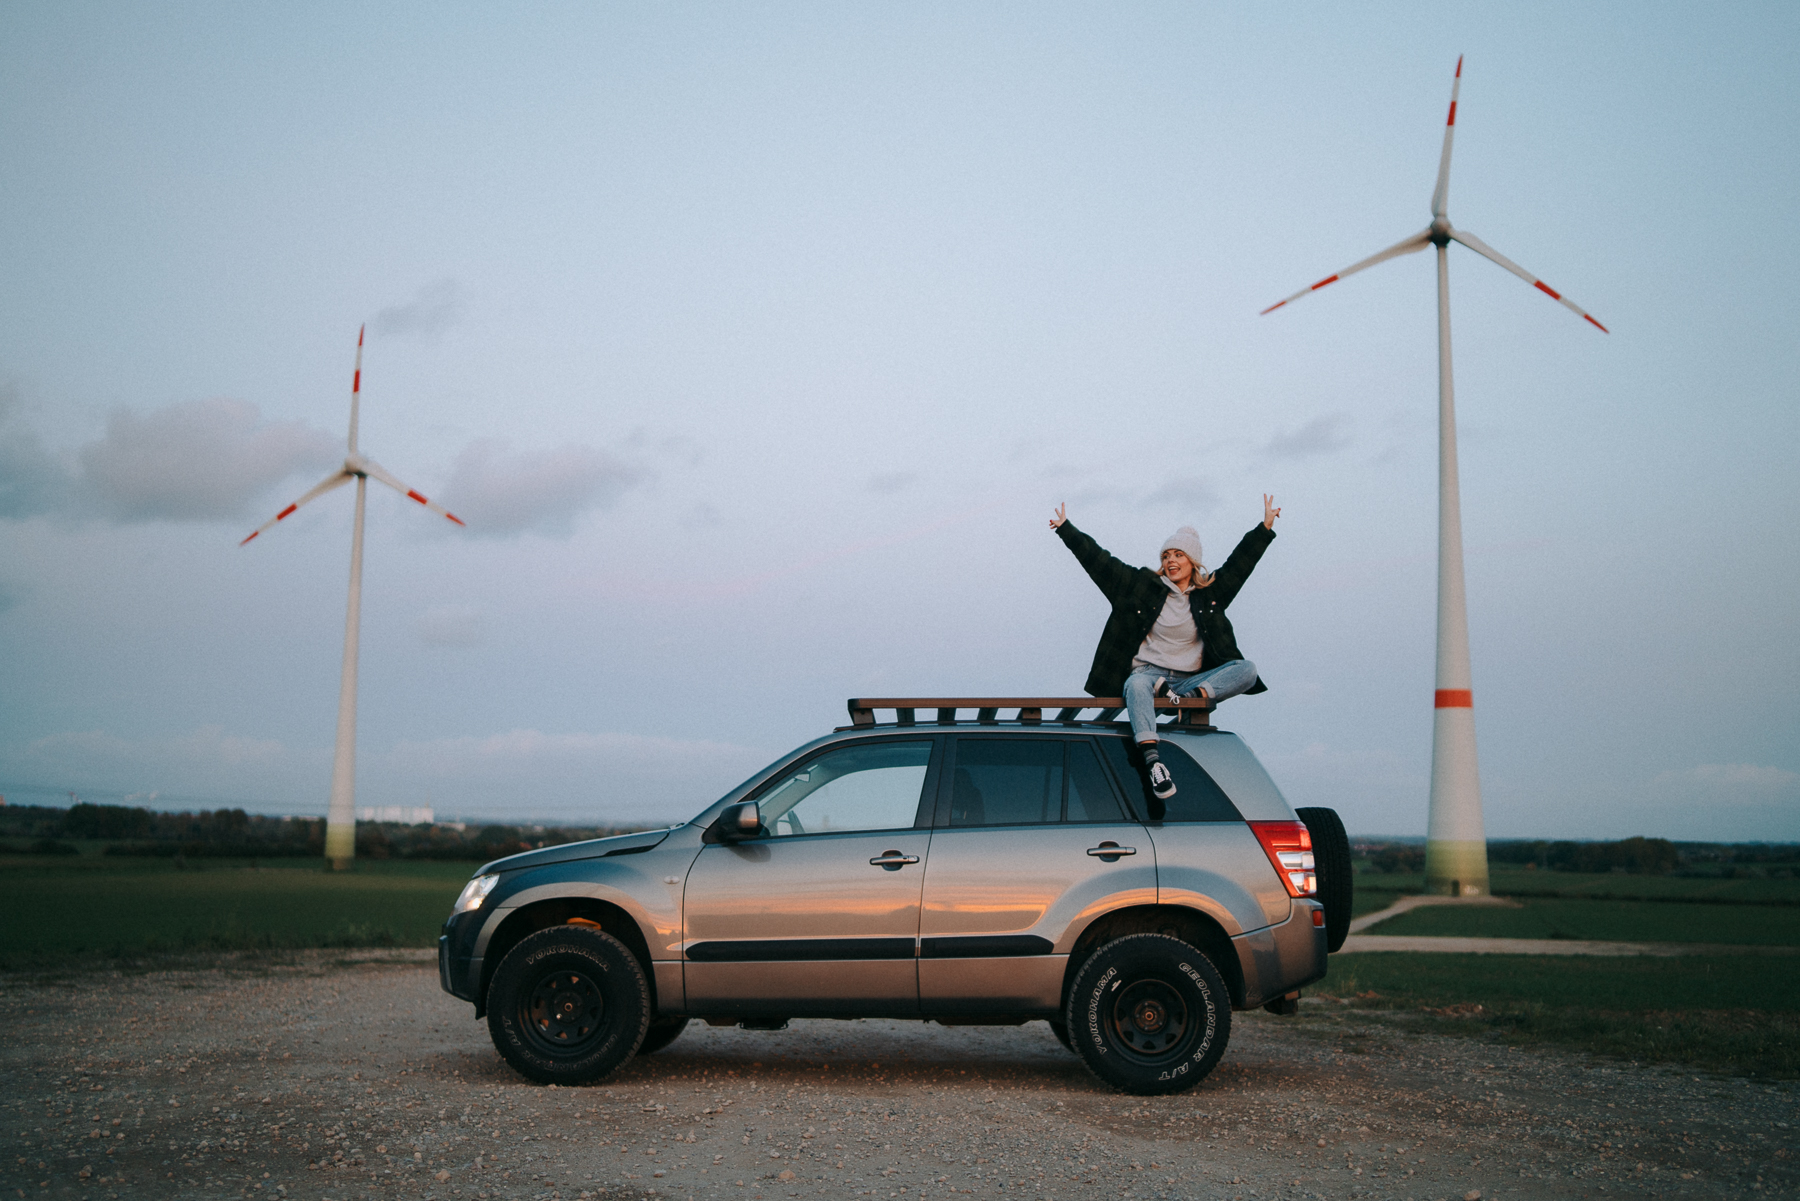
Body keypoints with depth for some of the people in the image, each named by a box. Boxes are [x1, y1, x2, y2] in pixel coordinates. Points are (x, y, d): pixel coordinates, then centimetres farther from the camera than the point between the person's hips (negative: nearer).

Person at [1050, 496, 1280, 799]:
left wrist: (1266, 526, 13)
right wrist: (1066, 528, 6)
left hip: (1190, 679, 2)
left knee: (1247, 669, -18)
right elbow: (1098, 561, 8)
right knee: (1137, 686, -41)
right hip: (1148, 671, -2)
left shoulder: (1210, 591, 13)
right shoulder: (1144, 585, 8)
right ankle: (1152, 761, -55)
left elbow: (1239, 563, 16)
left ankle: (1190, 697, -34)